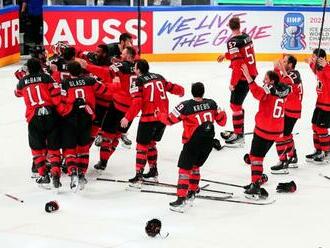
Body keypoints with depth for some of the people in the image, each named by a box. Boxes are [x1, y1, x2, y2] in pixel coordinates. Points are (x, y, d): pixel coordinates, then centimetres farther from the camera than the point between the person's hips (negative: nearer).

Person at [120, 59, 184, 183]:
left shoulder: (138, 82, -6)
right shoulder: (159, 77, 10)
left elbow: (137, 103, -16)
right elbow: (172, 87, 17)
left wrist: (128, 118, -15)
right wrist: (181, 91, 39)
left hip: (149, 117, -6)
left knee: (142, 145, 2)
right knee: (151, 143, 22)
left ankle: (139, 174, -3)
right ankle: (153, 171, 26)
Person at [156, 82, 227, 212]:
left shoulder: (186, 106, -15)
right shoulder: (211, 104, -2)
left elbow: (170, 119, -9)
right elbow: (221, 120, 12)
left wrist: (159, 115, 10)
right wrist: (223, 113, 35)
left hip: (193, 143, -5)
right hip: (208, 142, 5)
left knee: (184, 168, -1)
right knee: (195, 166, 24)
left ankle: (181, 199, -8)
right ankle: (192, 192, 32)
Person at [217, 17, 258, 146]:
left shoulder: (233, 42, -19)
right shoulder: (246, 37, 6)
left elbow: (237, 64, -23)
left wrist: (233, 83, -16)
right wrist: (226, 55, 33)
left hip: (243, 77, -9)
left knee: (235, 104, -2)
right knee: (237, 103, 20)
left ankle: (239, 136, 1)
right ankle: (238, 131, 29)